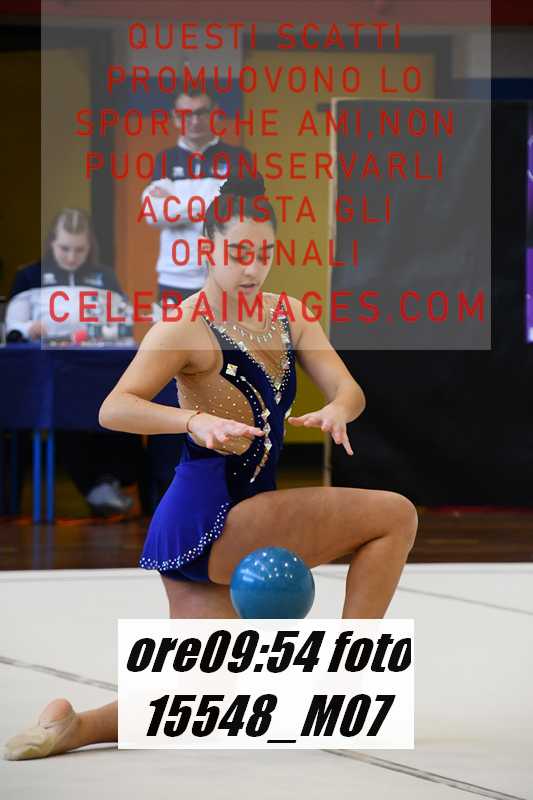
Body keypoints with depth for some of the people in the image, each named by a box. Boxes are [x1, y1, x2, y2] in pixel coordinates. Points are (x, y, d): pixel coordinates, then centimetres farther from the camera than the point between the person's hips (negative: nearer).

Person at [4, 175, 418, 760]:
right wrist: (196, 420, -38)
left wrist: (335, 411, -21)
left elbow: (348, 389, 3)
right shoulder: (187, 327, -11)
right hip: (205, 520, -8)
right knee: (395, 514, -9)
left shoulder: (288, 315, 11)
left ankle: (76, 725, 6)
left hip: (229, 528, 8)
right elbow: (113, 410, -22)